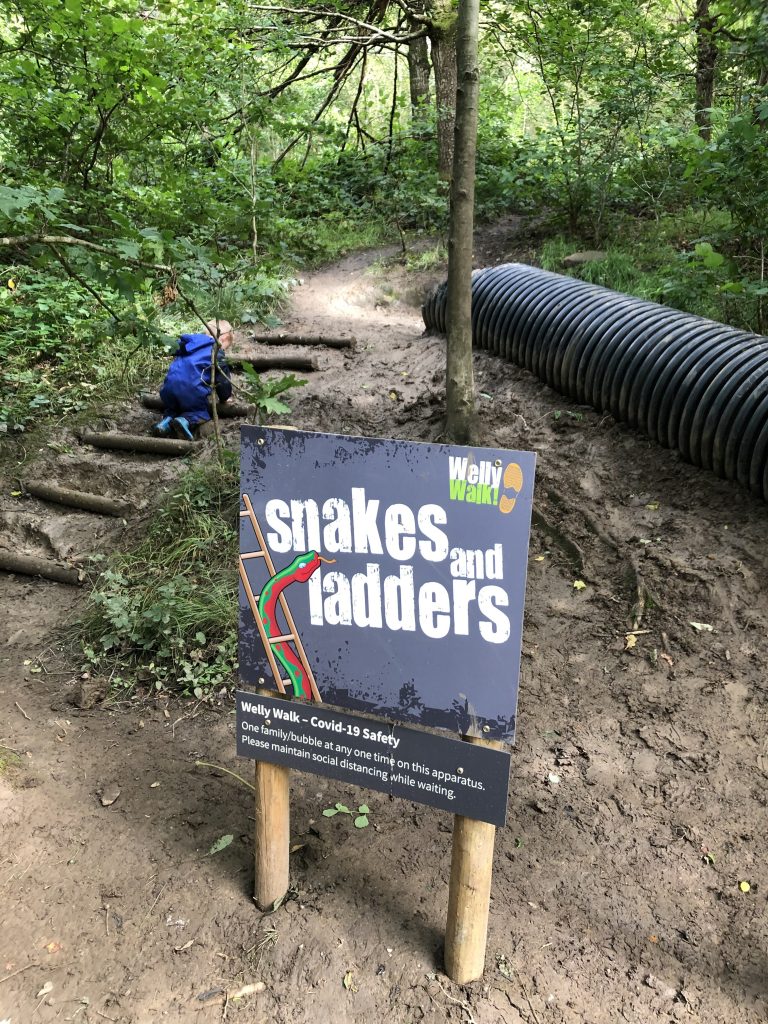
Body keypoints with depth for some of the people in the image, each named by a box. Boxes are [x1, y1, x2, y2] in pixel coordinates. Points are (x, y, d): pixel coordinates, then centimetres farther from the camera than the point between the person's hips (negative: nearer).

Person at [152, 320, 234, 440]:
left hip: (168, 388, 6)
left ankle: (167, 420, -1)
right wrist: (224, 397, 27)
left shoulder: (190, 344, 27)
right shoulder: (216, 352, 7)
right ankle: (187, 421, -16)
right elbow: (223, 379, 8)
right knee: (202, 411, 15)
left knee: (173, 407, 32)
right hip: (193, 390, -6)